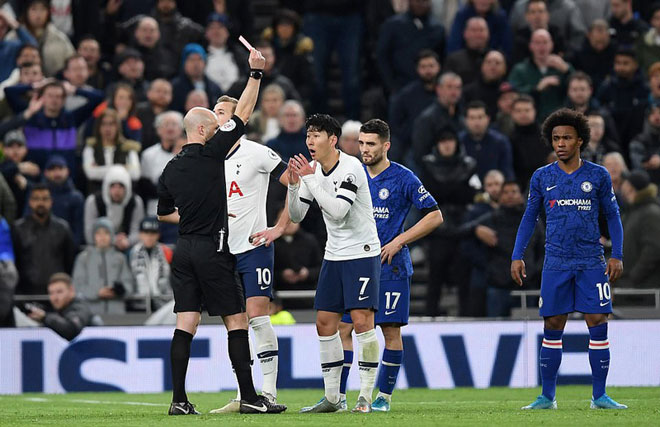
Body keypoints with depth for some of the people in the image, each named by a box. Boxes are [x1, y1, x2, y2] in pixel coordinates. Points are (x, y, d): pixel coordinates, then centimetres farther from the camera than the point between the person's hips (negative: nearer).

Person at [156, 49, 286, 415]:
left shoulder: (170, 169, 10)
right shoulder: (210, 155, -8)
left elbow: (163, 214, 22)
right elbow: (242, 114, -4)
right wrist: (255, 73, 2)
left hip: (183, 249, 6)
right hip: (212, 249, -6)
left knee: (186, 323, 3)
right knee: (236, 320, -1)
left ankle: (179, 400, -2)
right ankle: (249, 397, -3)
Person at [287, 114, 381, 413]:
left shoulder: (351, 167, -16)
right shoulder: (312, 170, 5)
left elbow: (337, 211, -27)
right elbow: (296, 216, 6)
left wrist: (309, 179, -24)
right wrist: (294, 185, -10)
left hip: (362, 253, -7)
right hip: (334, 254, 7)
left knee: (362, 321, -13)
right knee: (325, 322, 4)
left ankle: (365, 396, -9)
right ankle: (332, 397, 11)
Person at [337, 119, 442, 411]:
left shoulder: (403, 178, -4)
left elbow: (434, 216, -3)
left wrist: (399, 241, -8)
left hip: (390, 266, -4)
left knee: (391, 330, -2)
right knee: (343, 327, -2)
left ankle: (384, 396, 6)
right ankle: (338, 395, 1)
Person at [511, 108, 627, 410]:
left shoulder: (598, 176, 4)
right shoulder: (542, 177, 7)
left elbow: (612, 216, 8)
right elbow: (529, 218, 13)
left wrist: (617, 255, 0)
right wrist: (517, 256, 5)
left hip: (592, 263, -1)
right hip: (556, 263, 1)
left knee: (598, 325, -6)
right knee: (552, 328, 1)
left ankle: (599, 396, 0)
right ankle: (547, 397, 8)